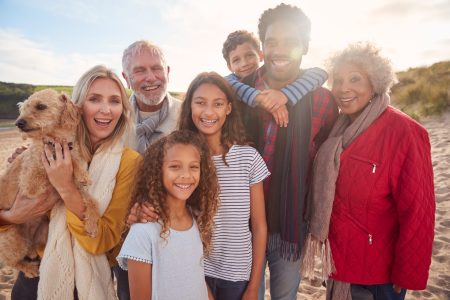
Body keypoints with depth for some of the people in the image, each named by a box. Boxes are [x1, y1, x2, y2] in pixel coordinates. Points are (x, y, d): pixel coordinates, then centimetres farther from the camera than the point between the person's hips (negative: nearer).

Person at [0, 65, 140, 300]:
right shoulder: (53, 151, -9)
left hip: (88, 281, -2)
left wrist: (66, 188, -31)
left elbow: (103, 241, -21)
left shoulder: (129, 161, -19)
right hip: (35, 274, 2)